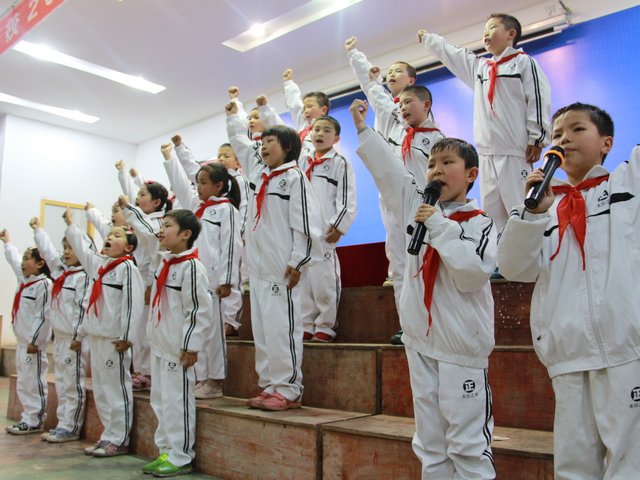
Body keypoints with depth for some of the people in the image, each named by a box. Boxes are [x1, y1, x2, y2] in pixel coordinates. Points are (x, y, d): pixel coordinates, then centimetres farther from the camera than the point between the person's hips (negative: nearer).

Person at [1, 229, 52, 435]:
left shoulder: (44, 284, -14)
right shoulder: (24, 281, 13)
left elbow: (43, 316, -18)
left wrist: (34, 341, -20)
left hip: (34, 343, -9)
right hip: (22, 341, 9)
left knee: (34, 383, -3)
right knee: (23, 384, 13)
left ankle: (34, 422, 4)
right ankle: (29, 418, 21)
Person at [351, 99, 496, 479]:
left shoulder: (480, 224, -5)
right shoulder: (418, 207, 8)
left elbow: (473, 273, -19)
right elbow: (388, 170, 12)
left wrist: (438, 225, -17)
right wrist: (363, 129, 13)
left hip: (461, 348, -5)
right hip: (421, 342, 5)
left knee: (469, 443, 0)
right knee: (430, 443, 15)